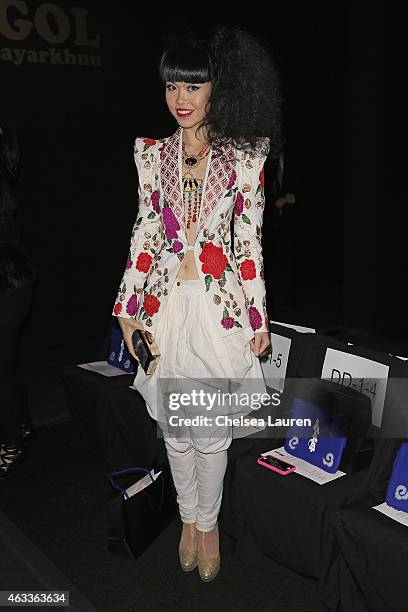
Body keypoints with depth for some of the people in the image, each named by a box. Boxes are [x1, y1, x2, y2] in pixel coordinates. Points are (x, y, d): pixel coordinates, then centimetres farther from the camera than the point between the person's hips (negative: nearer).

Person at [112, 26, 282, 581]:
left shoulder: (245, 160, -2)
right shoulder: (152, 155, 5)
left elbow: (250, 243, -1)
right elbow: (144, 234, 7)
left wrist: (259, 319, -1)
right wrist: (128, 309, 5)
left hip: (221, 310, -2)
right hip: (167, 308, 3)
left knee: (211, 433, 6)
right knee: (175, 430, 14)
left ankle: (209, 523, 32)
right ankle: (189, 518, 37)